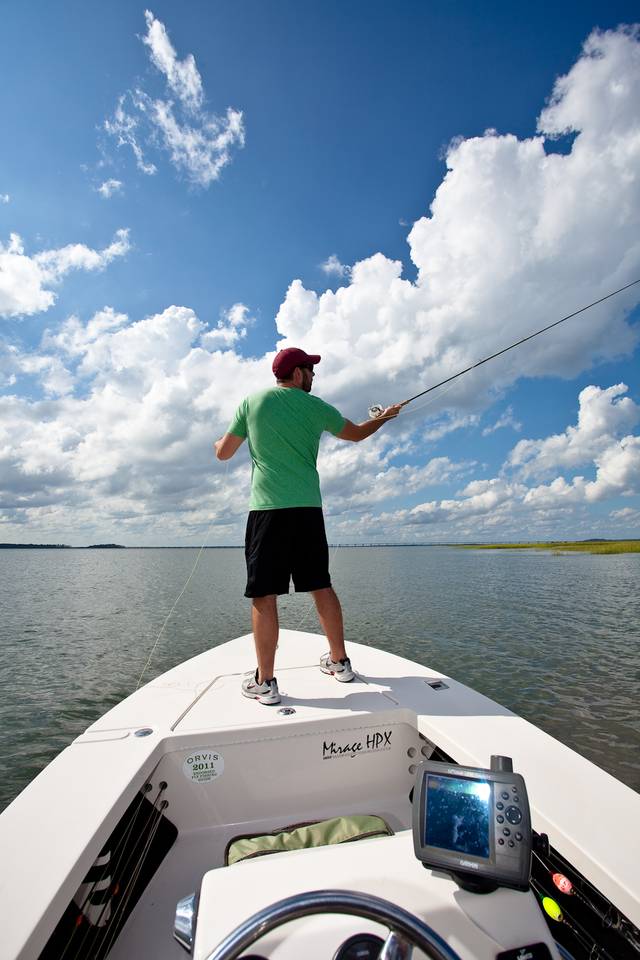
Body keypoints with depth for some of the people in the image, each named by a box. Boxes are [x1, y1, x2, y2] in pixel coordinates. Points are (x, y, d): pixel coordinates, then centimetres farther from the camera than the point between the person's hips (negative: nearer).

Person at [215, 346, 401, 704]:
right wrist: (383, 418, 43)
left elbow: (223, 453, 11)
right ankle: (340, 661, 26)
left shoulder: (252, 402, 7)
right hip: (308, 507, 2)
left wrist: (219, 441, 36)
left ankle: (265, 682, 6)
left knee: (264, 595, 1)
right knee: (322, 586, 13)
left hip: (268, 507, -2)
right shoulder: (316, 406, 10)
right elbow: (356, 433, 23)